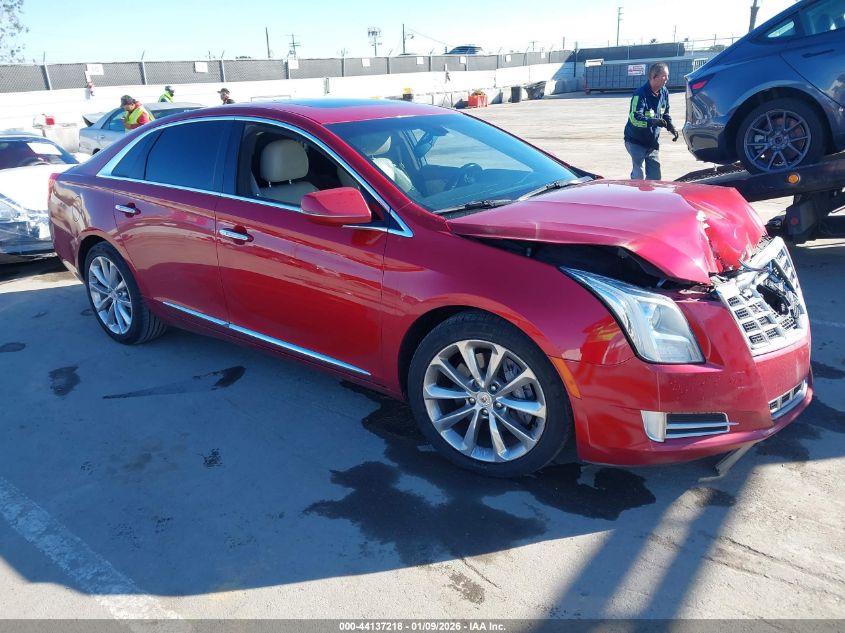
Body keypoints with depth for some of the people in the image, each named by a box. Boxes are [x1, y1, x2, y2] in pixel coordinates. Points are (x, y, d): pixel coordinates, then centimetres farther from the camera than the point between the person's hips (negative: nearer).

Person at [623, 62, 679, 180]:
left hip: (653, 142, 7)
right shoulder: (640, 94, -20)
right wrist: (652, 121, -46)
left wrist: (671, 127, -1)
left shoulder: (664, 93, 3)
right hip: (636, 141, -6)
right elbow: (634, 117, -31)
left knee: (655, 174, 6)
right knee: (638, 175, -10)